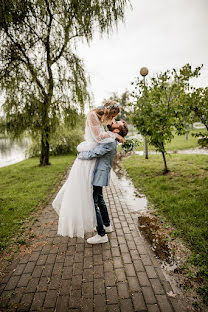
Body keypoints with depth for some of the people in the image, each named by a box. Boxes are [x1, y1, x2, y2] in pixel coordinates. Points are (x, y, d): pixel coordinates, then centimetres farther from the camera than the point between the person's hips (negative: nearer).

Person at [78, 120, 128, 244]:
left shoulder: (109, 142, -24)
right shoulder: (111, 139, 8)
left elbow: (93, 154, -27)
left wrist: (80, 155, -9)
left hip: (98, 176, -10)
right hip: (99, 174, 10)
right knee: (99, 200, 23)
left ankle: (101, 235, 7)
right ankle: (107, 225, 39)